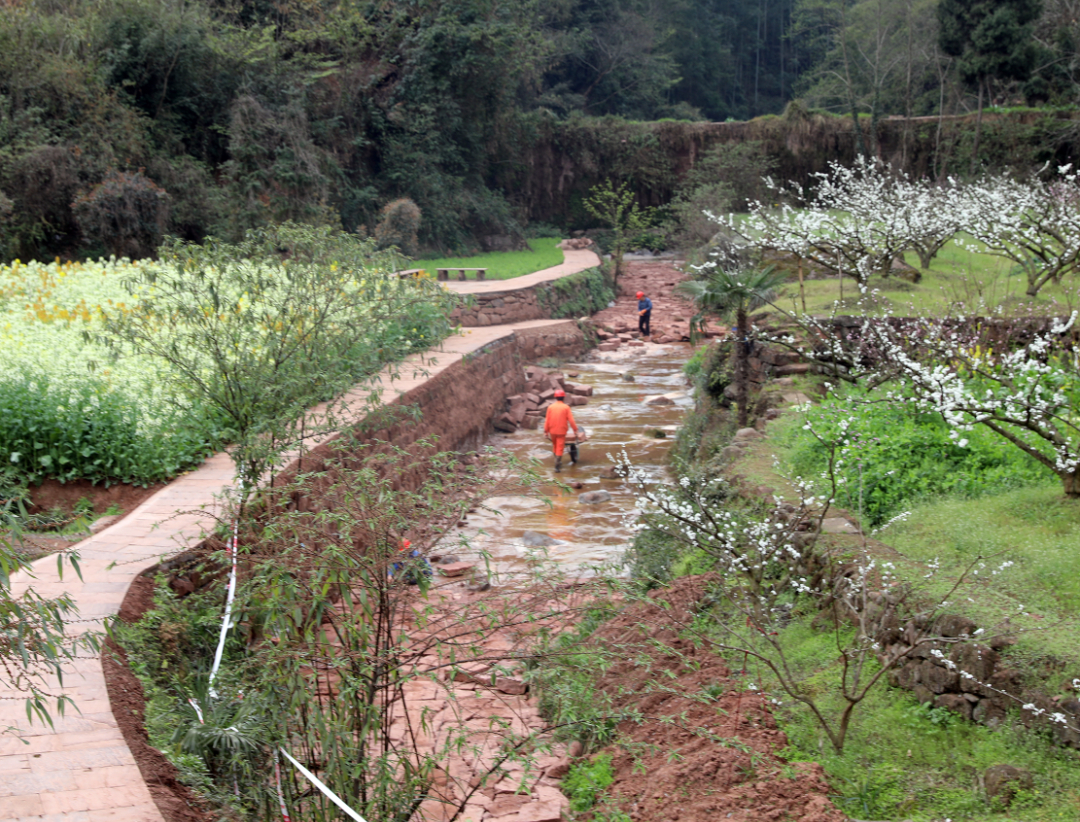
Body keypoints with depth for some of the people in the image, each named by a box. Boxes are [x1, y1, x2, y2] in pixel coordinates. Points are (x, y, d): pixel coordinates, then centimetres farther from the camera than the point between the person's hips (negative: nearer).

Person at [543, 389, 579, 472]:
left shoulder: (550, 407, -3)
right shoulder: (566, 407, -8)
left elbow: (547, 420, -2)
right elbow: (571, 420, -9)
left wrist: (546, 431, 4)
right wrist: (575, 429, 2)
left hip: (552, 431, 3)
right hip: (562, 431, -3)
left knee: (555, 446, 22)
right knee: (560, 448, 0)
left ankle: (558, 462, 32)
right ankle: (557, 467, -6)